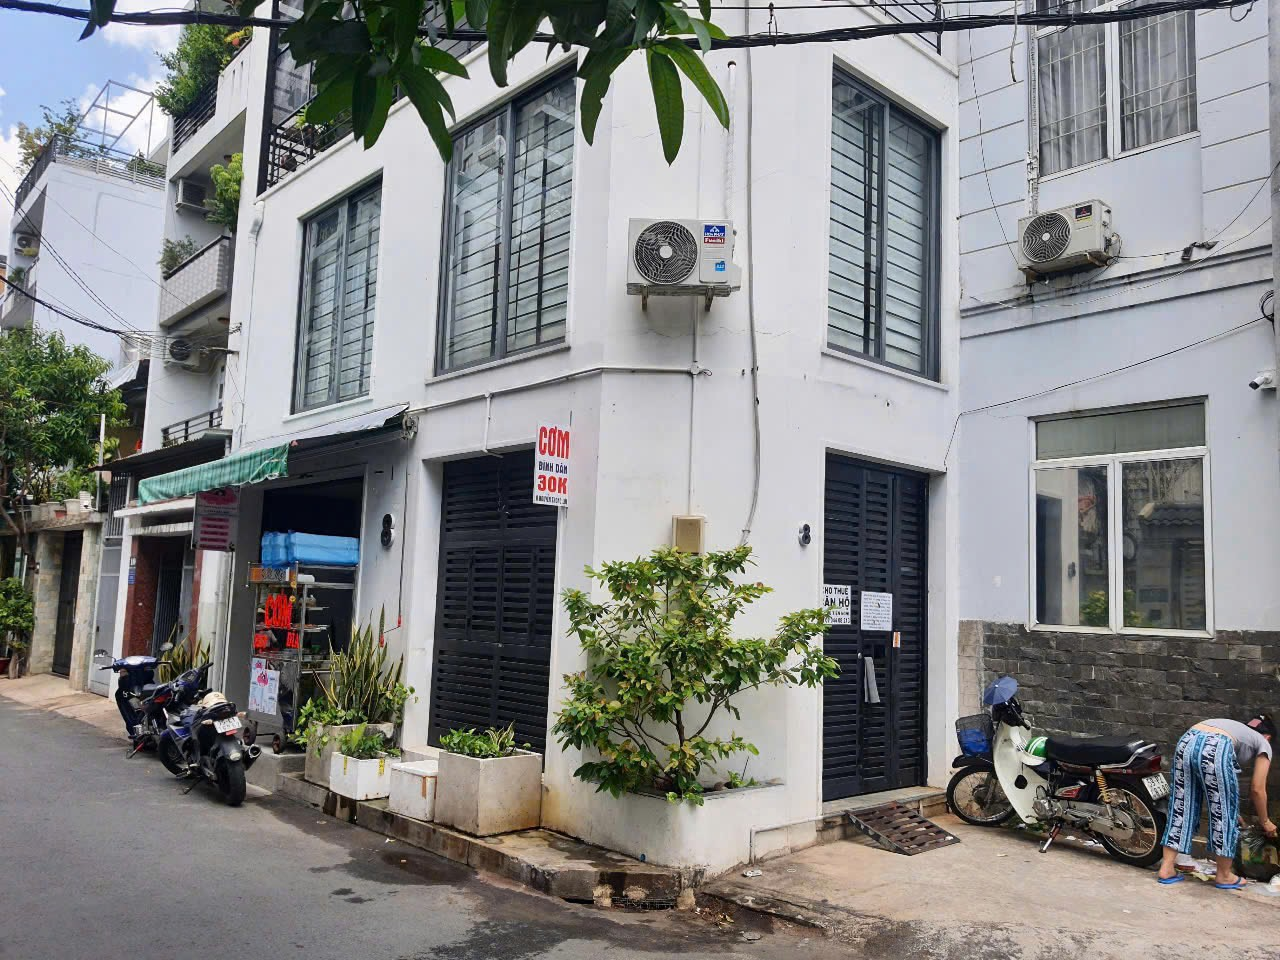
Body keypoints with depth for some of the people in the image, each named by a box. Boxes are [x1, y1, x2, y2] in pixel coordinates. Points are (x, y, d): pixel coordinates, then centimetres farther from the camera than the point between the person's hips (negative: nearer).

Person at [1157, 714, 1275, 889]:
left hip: (1186, 742, 6)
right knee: (1225, 814, 13)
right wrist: (1265, 821, 34)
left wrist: (1233, 811, 51)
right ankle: (1224, 876, 26)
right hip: (1215, 751, -6)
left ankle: (1167, 868, 19)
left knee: (1181, 808, 16)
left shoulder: (1237, 728, 41)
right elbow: (1257, 789, 20)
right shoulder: (1263, 744, 26)